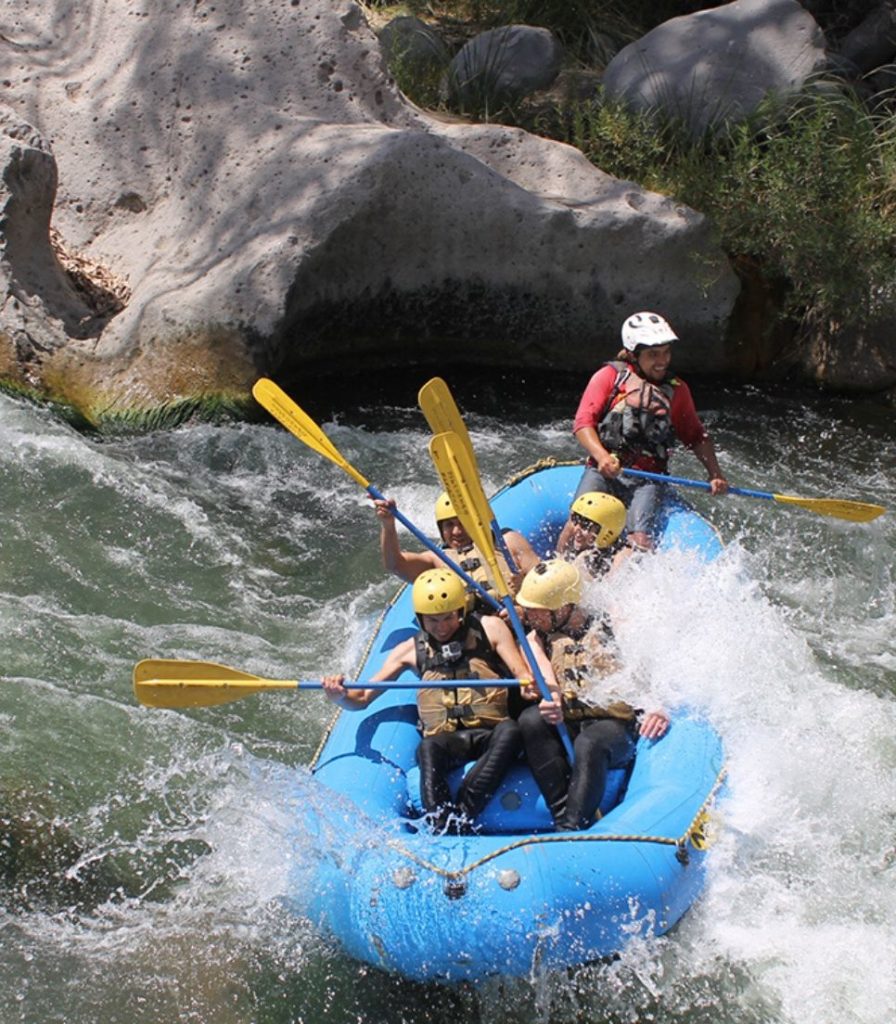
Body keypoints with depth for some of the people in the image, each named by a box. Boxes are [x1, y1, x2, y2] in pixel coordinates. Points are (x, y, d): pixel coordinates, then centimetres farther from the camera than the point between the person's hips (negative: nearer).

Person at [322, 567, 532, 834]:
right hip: (447, 741, 0)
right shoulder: (411, 650, 18)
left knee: (510, 730, -36)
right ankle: (443, 830, -50)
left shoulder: (489, 628, 14)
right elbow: (362, 698, 15)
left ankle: (462, 817, -44)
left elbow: (522, 673, 4)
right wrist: (339, 696, -8)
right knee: (428, 747, -35)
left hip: (492, 735, 0)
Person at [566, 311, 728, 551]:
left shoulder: (676, 390, 16)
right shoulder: (610, 376, 6)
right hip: (602, 471, -2)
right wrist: (602, 456, -21)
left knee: (640, 537, -25)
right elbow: (583, 422, -3)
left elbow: (696, 436, 26)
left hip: (647, 479, 2)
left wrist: (715, 475, 12)